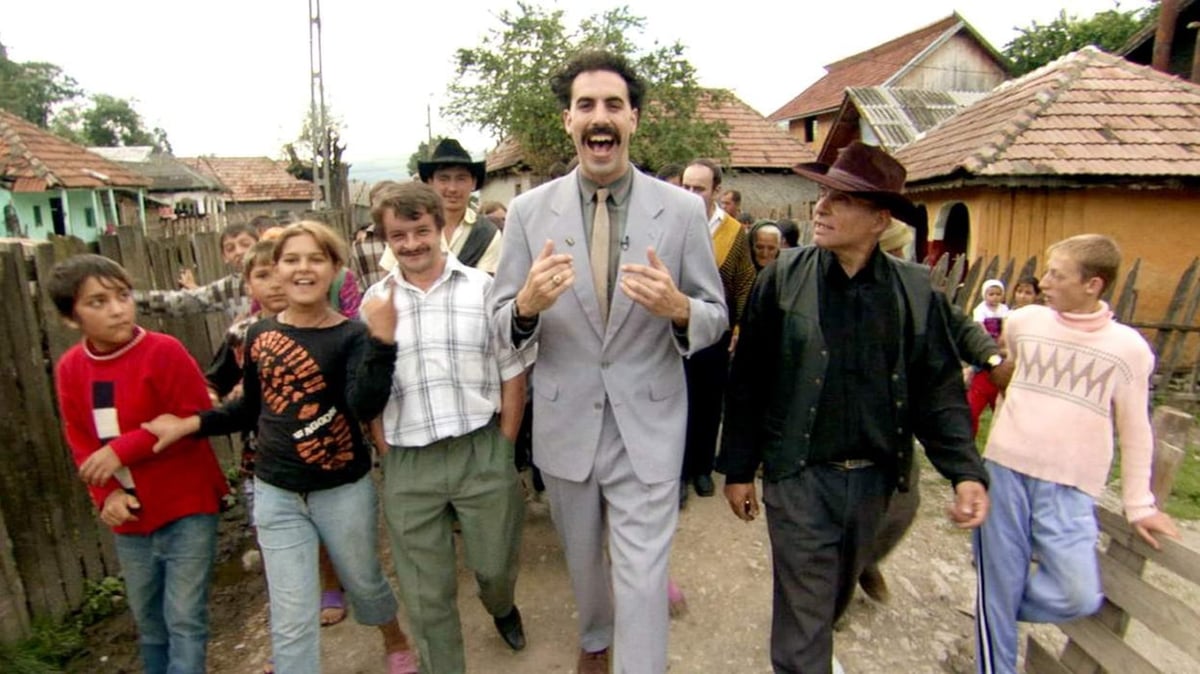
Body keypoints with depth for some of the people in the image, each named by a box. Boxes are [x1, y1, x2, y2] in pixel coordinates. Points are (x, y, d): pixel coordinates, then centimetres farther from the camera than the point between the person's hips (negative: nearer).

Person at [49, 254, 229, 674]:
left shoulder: (165, 351, -15)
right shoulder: (69, 368, 2)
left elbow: (196, 420, -17)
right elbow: (80, 442, 5)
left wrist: (123, 450, -21)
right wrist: (106, 494, -9)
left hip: (187, 508, -5)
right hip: (130, 517, 5)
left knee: (184, 620, 2)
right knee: (149, 623, 21)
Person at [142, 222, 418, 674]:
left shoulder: (352, 335, -13)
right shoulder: (259, 335, -1)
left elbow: (367, 406, -30)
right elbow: (252, 408, 13)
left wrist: (382, 340, -40)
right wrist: (190, 424, 3)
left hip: (344, 490, -2)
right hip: (276, 494, 3)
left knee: (363, 582, 21)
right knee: (291, 620, 8)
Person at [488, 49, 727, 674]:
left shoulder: (682, 209, -6)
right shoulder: (529, 210, -4)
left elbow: (716, 316, -1)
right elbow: (500, 321, -2)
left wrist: (678, 308, -25)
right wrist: (527, 304, -25)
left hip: (648, 424, -2)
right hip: (565, 422, 3)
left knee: (642, 577, 4)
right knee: (582, 557, 25)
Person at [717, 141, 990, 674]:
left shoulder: (916, 290, -5)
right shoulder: (782, 279, -10)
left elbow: (939, 389, 0)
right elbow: (748, 382, -6)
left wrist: (966, 472, -11)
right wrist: (738, 468, -2)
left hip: (874, 477, 4)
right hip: (800, 476, -3)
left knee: (838, 594, 28)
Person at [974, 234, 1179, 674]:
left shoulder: (1129, 347, -1)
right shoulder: (1023, 322, 0)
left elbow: (1135, 431, 7)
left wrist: (1139, 505, 9)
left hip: (1070, 489, 0)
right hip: (1005, 471, 1)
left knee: (1081, 596, -11)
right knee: (999, 588, 6)